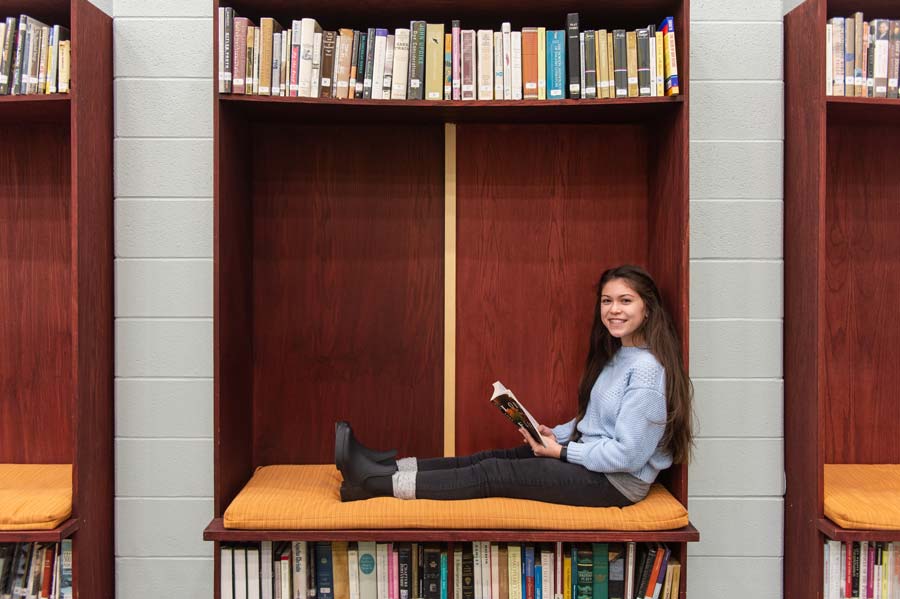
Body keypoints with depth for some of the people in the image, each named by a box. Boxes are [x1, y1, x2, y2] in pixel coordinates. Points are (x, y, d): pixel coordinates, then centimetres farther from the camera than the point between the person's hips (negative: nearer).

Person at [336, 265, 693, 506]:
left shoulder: (647, 368, -21)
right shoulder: (618, 355, 10)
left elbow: (627, 454, -24)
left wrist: (561, 451, -15)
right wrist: (556, 434, 2)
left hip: (618, 482, -9)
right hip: (589, 457, 9)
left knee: (494, 473, -14)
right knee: (494, 457, -2)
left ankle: (376, 483, -11)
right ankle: (382, 468, -2)